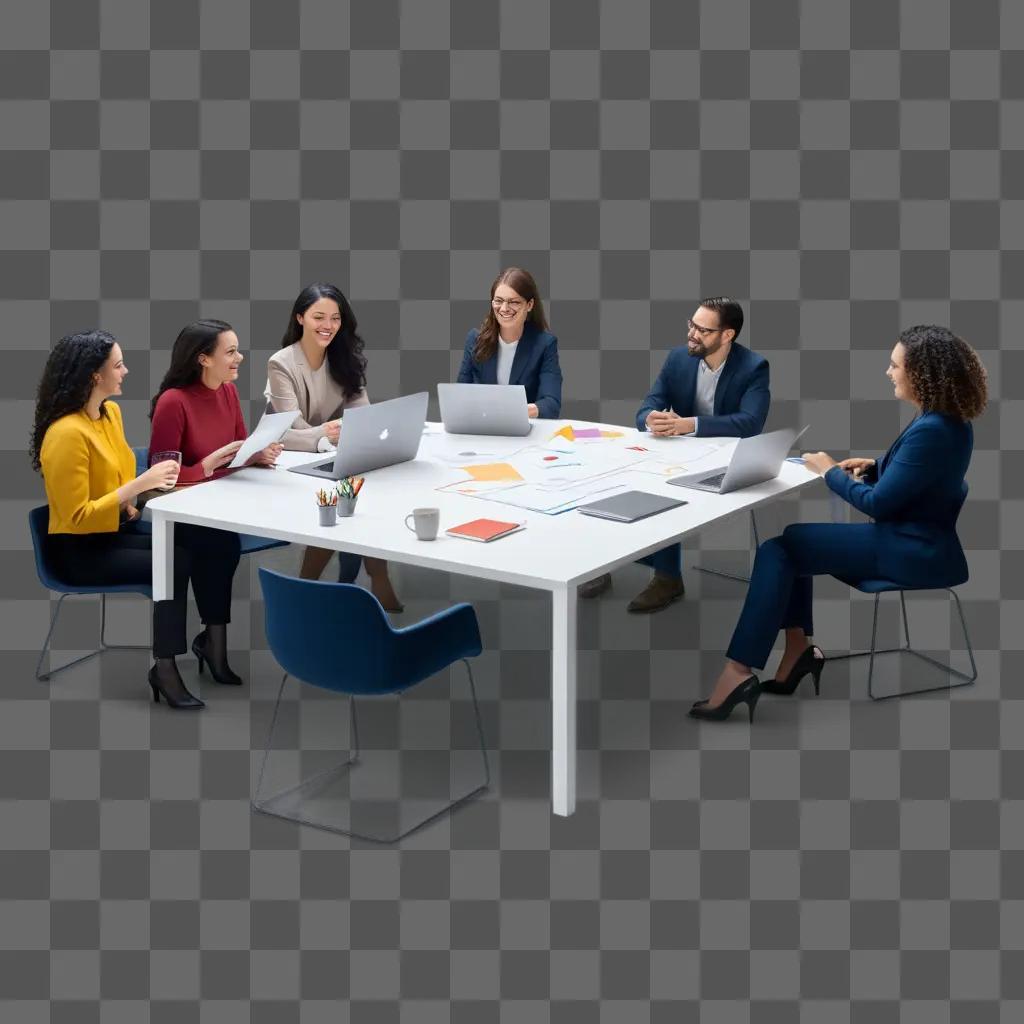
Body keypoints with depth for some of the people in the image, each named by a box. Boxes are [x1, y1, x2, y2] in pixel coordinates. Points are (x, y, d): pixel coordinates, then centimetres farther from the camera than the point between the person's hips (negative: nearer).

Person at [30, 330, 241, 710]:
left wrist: (151, 483, 1)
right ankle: (165, 667, -16)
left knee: (215, 546, -14)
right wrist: (138, 485, -25)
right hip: (82, 550, -8)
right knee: (174, 562, -29)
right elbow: (77, 518, -22)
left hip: (119, 529, 8)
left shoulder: (111, 412, 6)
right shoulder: (67, 434, -21)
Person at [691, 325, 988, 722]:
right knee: (788, 544, 14)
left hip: (913, 552, -11)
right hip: (914, 538, 11)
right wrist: (873, 466, 7)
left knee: (779, 546, -10)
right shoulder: (947, 420, 7)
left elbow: (878, 503, -21)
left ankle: (738, 671, -14)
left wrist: (830, 472, -6)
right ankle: (798, 650, 8)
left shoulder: (932, 430, -25)